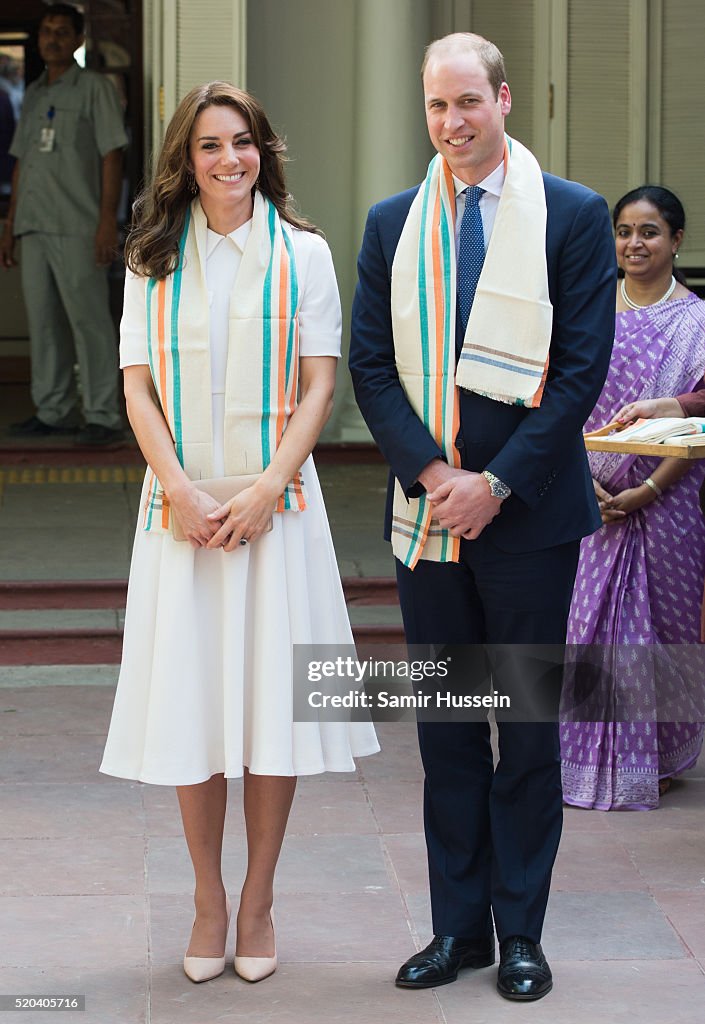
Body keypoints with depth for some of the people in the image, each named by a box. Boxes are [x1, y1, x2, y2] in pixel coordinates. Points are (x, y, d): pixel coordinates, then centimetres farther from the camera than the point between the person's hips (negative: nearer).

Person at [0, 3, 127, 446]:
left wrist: (108, 220, -15)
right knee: (43, 321, 7)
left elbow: (112, 155, -6)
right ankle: (54, 412, 12)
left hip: (78, 227, -7)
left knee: (88, 318, -8)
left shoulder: (95, 88, 0)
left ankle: (103, 416, -7)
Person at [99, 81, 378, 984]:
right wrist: (180, 491, -10)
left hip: (274, 502, -1)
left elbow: (319, 385, 0)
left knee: (272, 699, 0)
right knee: (192, 703, 2)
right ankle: (208, 902, 14)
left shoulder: (303, 254, 4)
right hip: (182, 504, 1)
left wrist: (268, 487, -12)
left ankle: (258, 901, 12)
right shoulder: (153, 259, 7)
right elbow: (138, 387, 3)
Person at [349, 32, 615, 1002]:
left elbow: (582, 367, -7)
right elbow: (371, 365, 5)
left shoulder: (574, 215, -2)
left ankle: (520, 932, 13)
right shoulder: (393, 223, 8)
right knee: (445, 728, 9)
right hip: (427, 510, 3)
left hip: (526, 511, -3)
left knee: (528, 729, 4)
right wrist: (432, 472, -9)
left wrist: (497, 483, -13)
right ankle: (457, 926, 17)